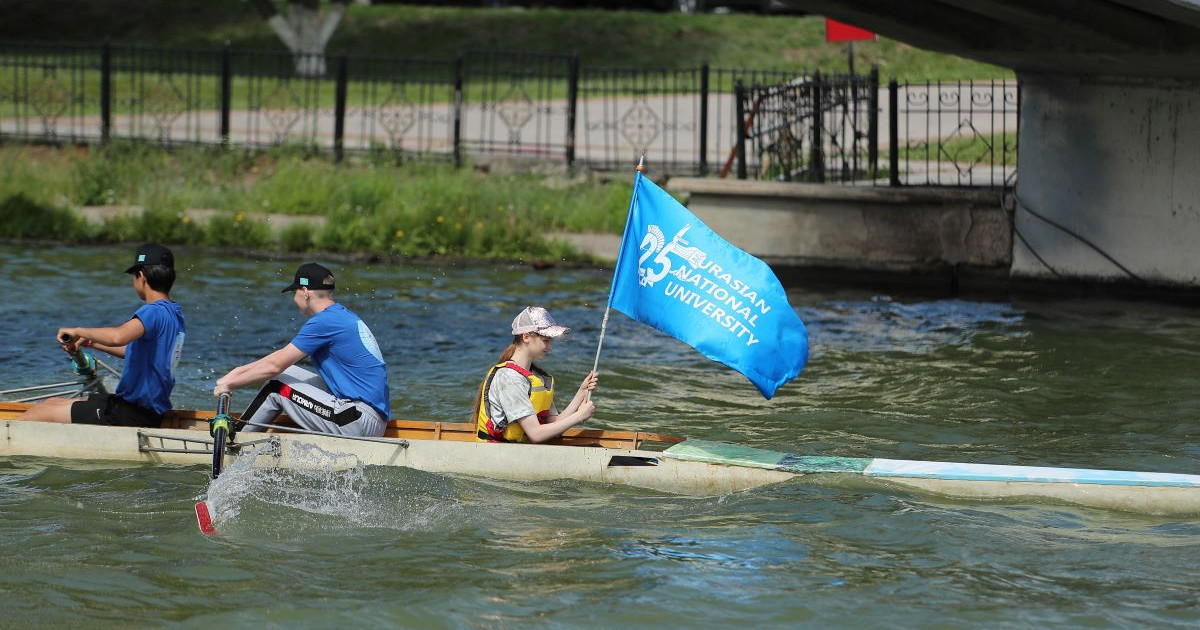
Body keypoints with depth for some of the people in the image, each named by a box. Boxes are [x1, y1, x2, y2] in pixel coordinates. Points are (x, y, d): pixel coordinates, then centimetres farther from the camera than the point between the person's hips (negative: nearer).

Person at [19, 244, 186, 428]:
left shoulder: (154, 312, -20)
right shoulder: (176, 314, 11)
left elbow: (118, 336, -39)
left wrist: (79, 331, -23)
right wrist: (90, 342, 23)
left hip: (132, 416, -10)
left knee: (41, 412, -3)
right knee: (51, 403, 18)